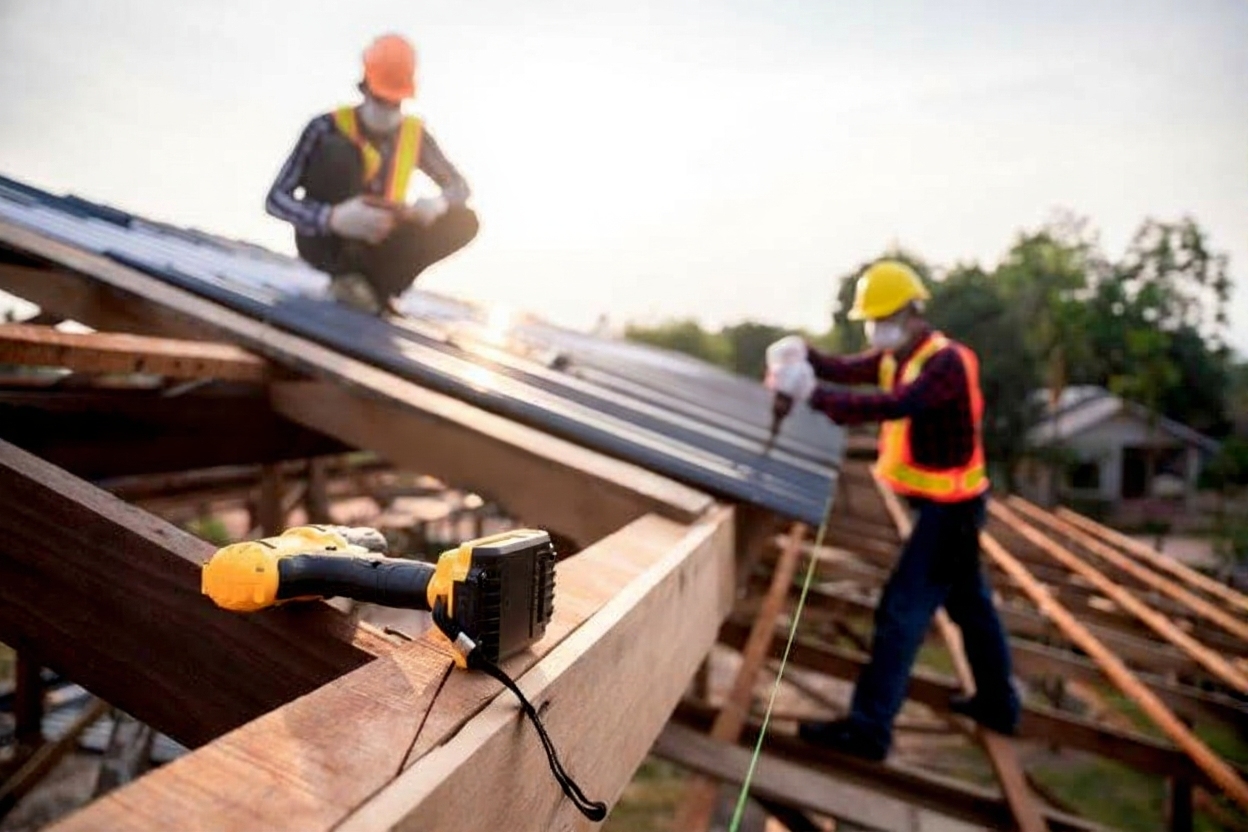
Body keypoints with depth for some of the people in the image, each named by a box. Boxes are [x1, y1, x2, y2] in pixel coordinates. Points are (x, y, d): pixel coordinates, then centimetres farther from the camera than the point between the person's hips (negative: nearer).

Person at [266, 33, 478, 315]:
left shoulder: (414, 134, -4)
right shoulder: (328, 128, -17)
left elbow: (459, 186, 3)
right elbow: (276, 199, -20)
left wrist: (438, 203, -24)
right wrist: (333, 218, -41)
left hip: (376, 244, 4)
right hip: (325, 240, -4)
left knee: (464, 221, -13)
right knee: (340, 153, -29)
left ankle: (379, 287, -14)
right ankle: (344, 274, -22)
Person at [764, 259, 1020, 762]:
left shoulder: (947, 362, -23)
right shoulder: (897, 357, 8)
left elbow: (895, 406, -38)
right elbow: (848, 369, -3)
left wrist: (811, 393, -43)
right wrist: (802, 354, -24)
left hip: (949, 508, -10)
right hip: (941, 504, 10)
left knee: (901, 611, -9)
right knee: (969, 603, 21)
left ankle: (869, 727, -3)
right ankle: (998, 704, 38)